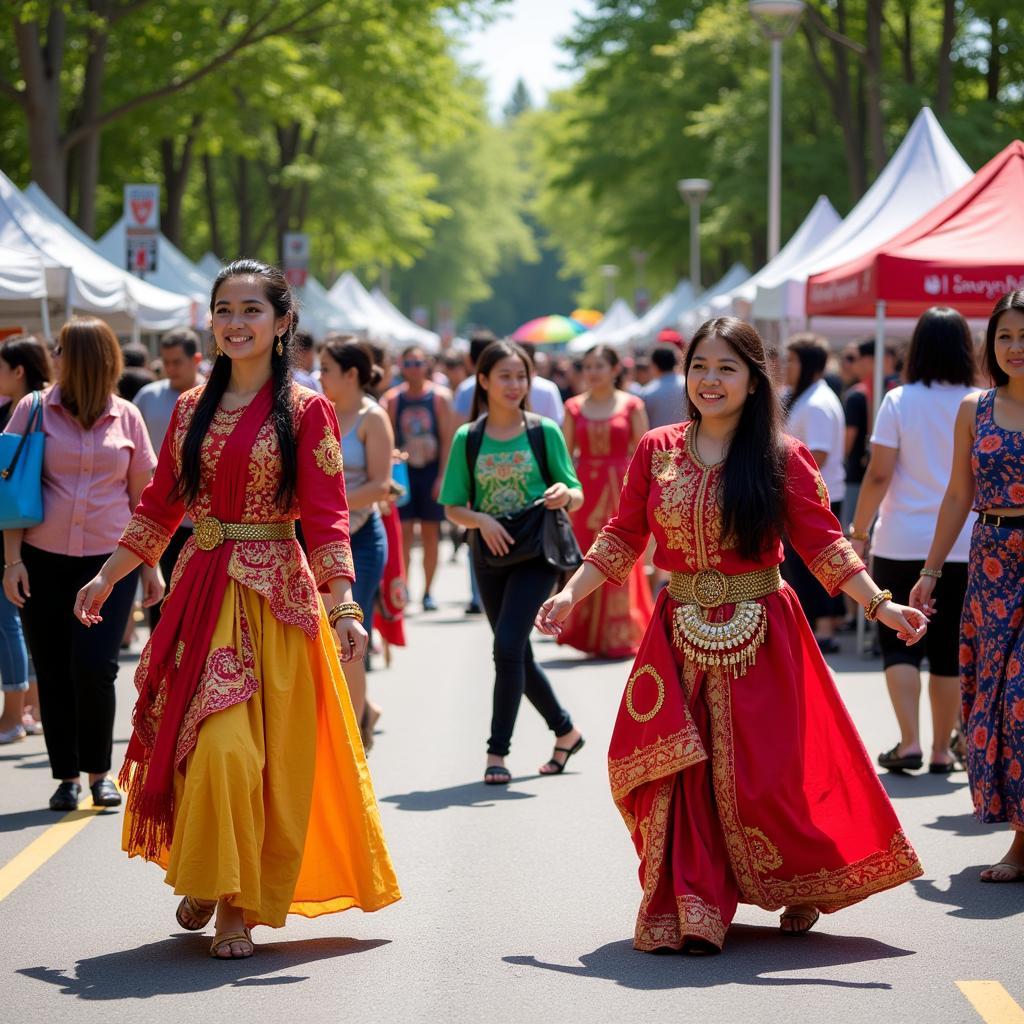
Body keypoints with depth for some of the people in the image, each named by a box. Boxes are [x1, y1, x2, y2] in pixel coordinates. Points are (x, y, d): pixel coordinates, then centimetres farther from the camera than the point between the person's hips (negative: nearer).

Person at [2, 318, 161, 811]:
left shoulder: (126, 417, 5)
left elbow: (142, 496, 11)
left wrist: (151, 565, 9)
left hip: (110, 559, -1)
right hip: (44, 561, 1)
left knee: (94, 666, -12)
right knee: (54, 673, 3)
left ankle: (99, 771, 6)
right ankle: (67, 775, 15)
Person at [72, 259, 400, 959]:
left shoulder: (305, 411, -3)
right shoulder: (192, 409, 11)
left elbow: (327, 519, -8)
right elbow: (160, 507, 18)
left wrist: (344, 607, -19)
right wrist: (106, 578, 16)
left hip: (274, 598, -3)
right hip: (201, 591, 4)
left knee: (262, 753, -5)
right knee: (207, 741, -1)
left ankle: (239, 906, 7)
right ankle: (208, 880, 19)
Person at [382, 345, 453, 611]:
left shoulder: (440, 397, 0)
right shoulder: (392, 399, 3)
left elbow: (447, 439, -3)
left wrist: (441, 477, -9)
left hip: (431, 472, 0)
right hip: (404, 472, 0)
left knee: (430, 534, 4)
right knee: (403, 533, -7)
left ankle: (427, 592, 12)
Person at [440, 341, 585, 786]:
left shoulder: (545, 432, -3)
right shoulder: (467, 439, 2)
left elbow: (577, 495, 1)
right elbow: (452, 507, 2)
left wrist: (564, 495, -22)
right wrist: (480, 520, -17)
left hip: (536, 553, -4)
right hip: (490, 553, 4)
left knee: (508, 646, -17)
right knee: (518, 656, 12)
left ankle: (498, 750, -8)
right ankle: (566, 732, 32)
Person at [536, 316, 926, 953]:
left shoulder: (781, 458, -3)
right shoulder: (657, 451, 4)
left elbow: (823, 543, -4)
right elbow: (624, 538, 9)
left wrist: (880, 604, -13)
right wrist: (571, 594, 3)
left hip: (759, 641, -2)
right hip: (680, 638, 2)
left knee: (763, 771, 0)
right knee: (680, 770, -4)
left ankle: (803, 890, 25)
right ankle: (690, 913, 5)